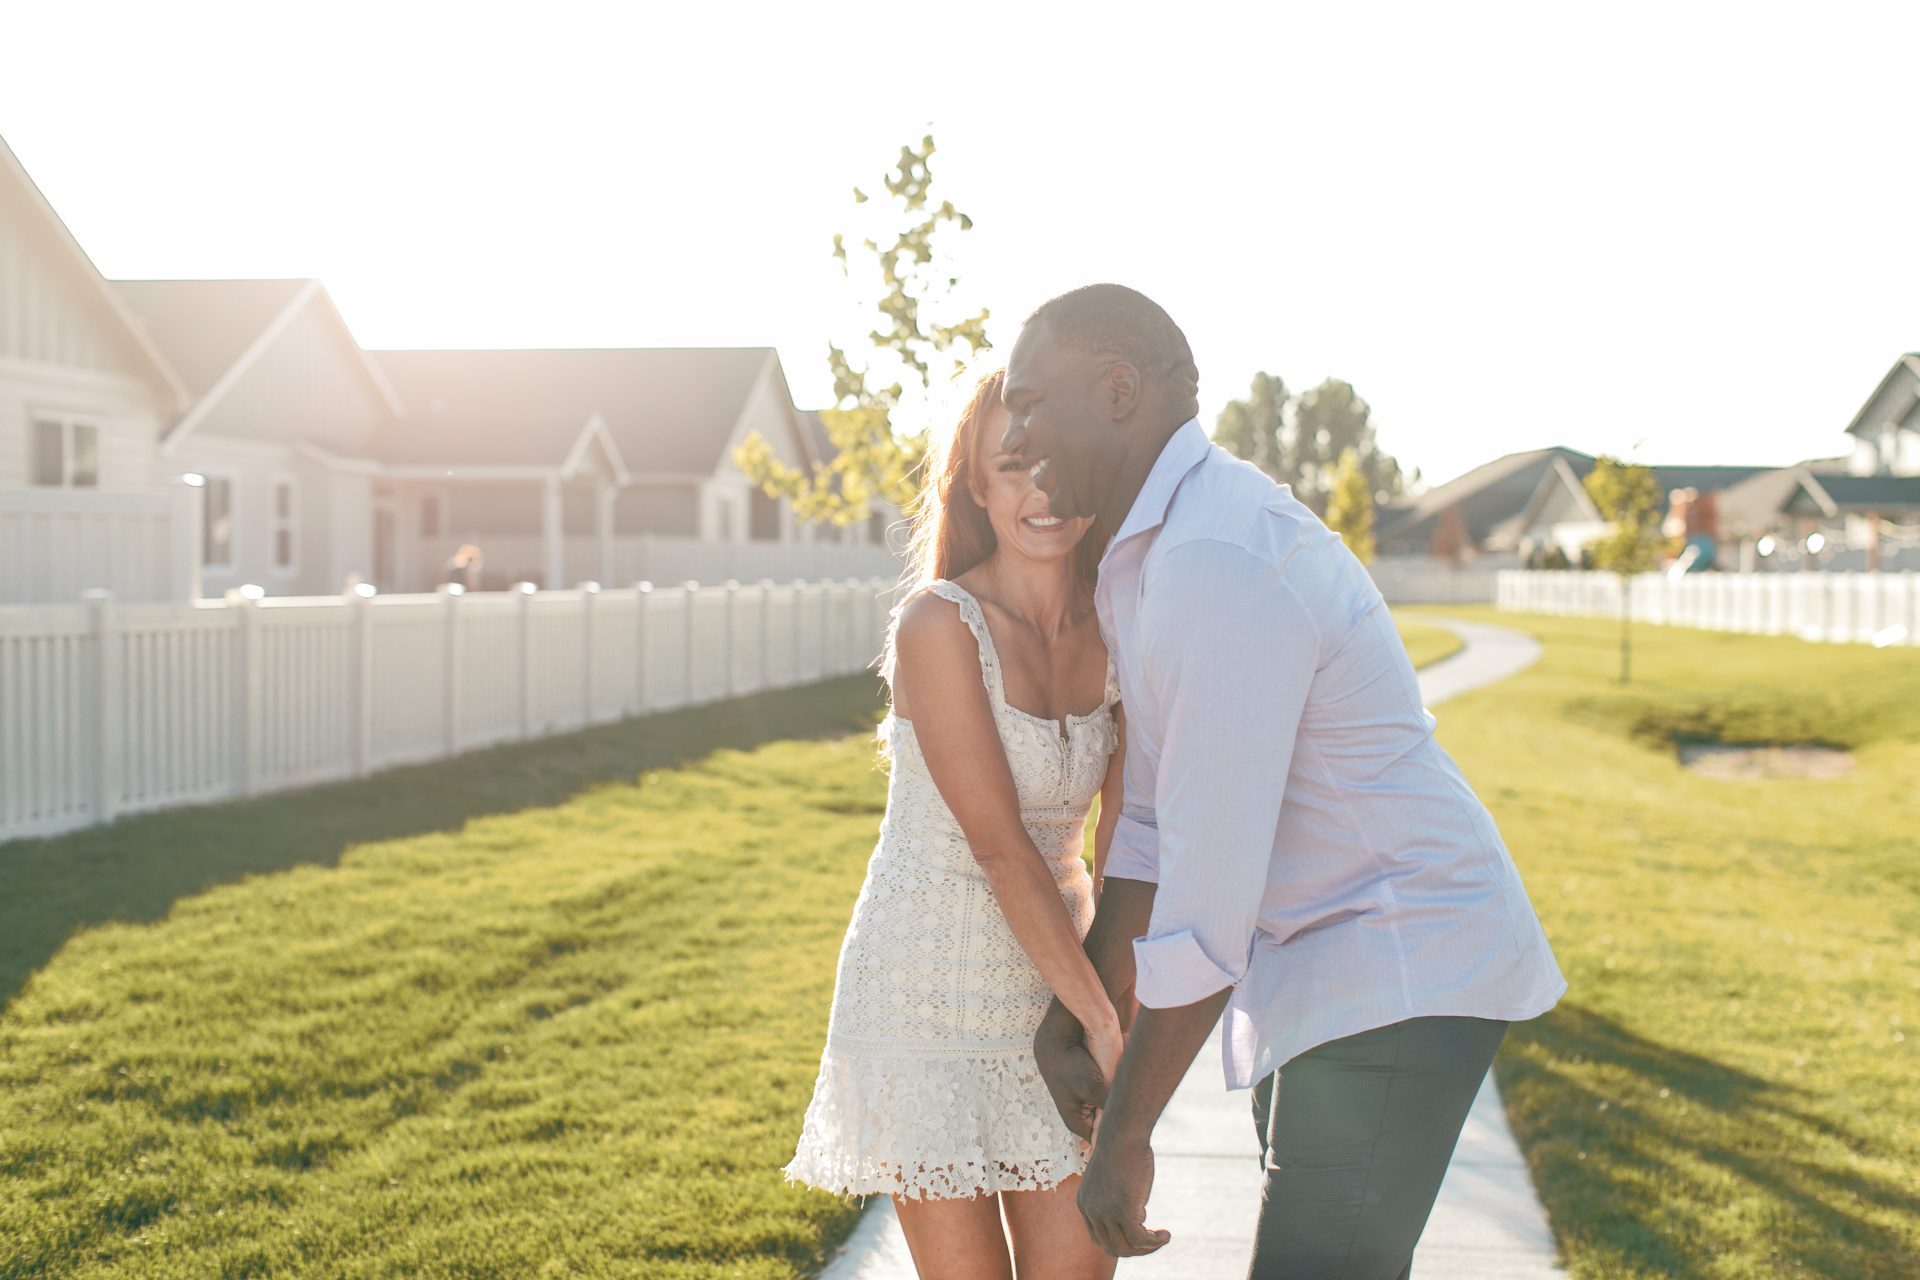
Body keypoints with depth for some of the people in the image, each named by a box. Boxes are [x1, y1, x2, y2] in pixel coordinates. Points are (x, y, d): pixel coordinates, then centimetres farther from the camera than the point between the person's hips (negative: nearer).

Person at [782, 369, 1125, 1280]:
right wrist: (1099, 1019, -15)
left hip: (1052, 988, 5)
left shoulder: (1114, 641, 0)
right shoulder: (941, 625, -18)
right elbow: (998, 844, -18)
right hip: (929, 991, -5)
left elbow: (1120, 850, 3)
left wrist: (1118, 1016, -4)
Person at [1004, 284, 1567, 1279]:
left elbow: (1209, 893, -25)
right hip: (1338, 971, 10)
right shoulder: (1161, 548, 9)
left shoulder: (1218, 563, -25)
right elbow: (1156, 822, 14)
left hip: (1398, 981, -10)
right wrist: (1074, 1016, 11)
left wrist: (1123, 1135, -17)